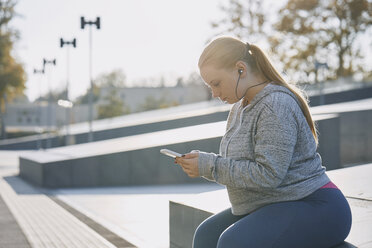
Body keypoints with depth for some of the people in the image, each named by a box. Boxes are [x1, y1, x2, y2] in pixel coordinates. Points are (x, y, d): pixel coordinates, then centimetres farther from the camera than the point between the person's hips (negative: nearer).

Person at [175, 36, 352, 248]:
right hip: (274, 207, 11)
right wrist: (201, 162, -1)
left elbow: (268, 174, -25)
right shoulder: (240, 107, 13)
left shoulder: (276, 105, -18)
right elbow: (243, 164, 17)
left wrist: (209, 166, -19)